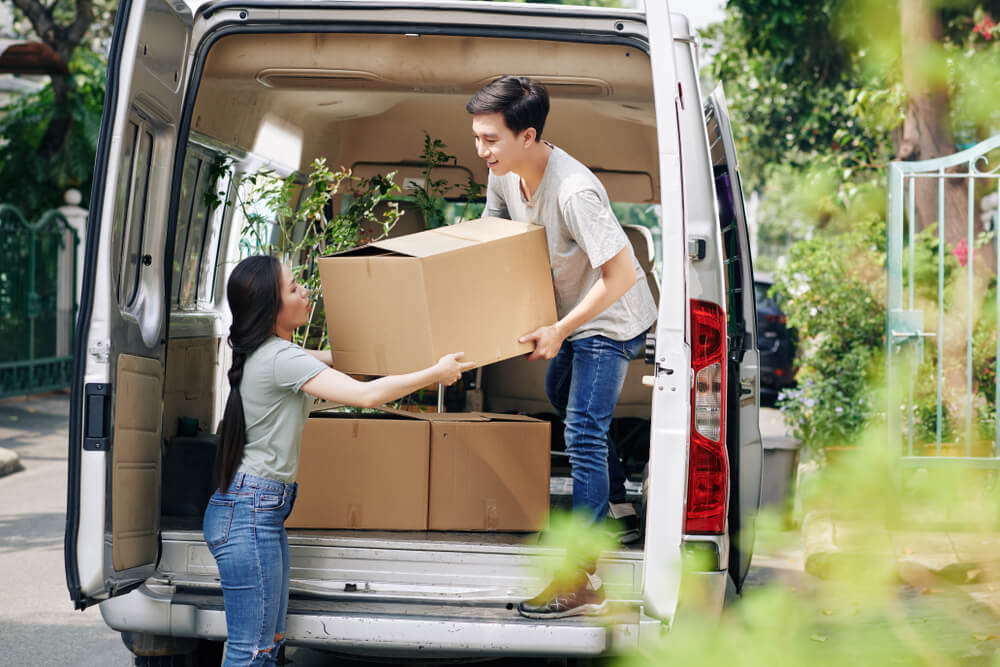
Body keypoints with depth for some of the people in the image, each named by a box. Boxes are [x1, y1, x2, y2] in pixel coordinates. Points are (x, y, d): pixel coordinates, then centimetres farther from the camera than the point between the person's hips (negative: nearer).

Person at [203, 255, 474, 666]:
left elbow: (333, 359, 30)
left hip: (266, 510, 10)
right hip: (249, 512, -10)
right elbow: (366, 394, -24)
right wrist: (435, 374, -11)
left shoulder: (266, 351, 12)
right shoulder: (280, 359, -18)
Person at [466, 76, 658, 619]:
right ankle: (618, 507, 45)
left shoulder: (574, 192, -36)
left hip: (611, 319, -10)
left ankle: (583, 580, -16)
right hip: (570, 311, 10)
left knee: (583, 432, -15)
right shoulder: (504, 172, -10)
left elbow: (620, 275, -33)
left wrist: (559, 330, -29)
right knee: (561, 395, 27)